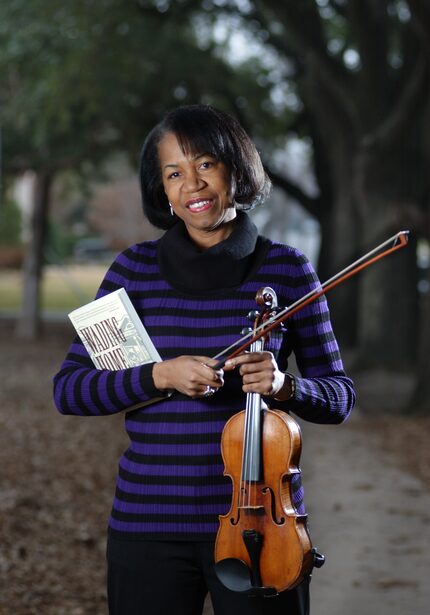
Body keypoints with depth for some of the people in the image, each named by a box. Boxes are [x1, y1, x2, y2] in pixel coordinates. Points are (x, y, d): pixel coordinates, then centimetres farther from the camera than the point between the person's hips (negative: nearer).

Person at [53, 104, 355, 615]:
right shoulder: (135, 269, 2)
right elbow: (68, 389, -1)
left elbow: (339, 397, 5)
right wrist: (159, 376, -16)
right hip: (149, 527, 1)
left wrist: (284, 386, -16)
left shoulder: (287, 270, 1)